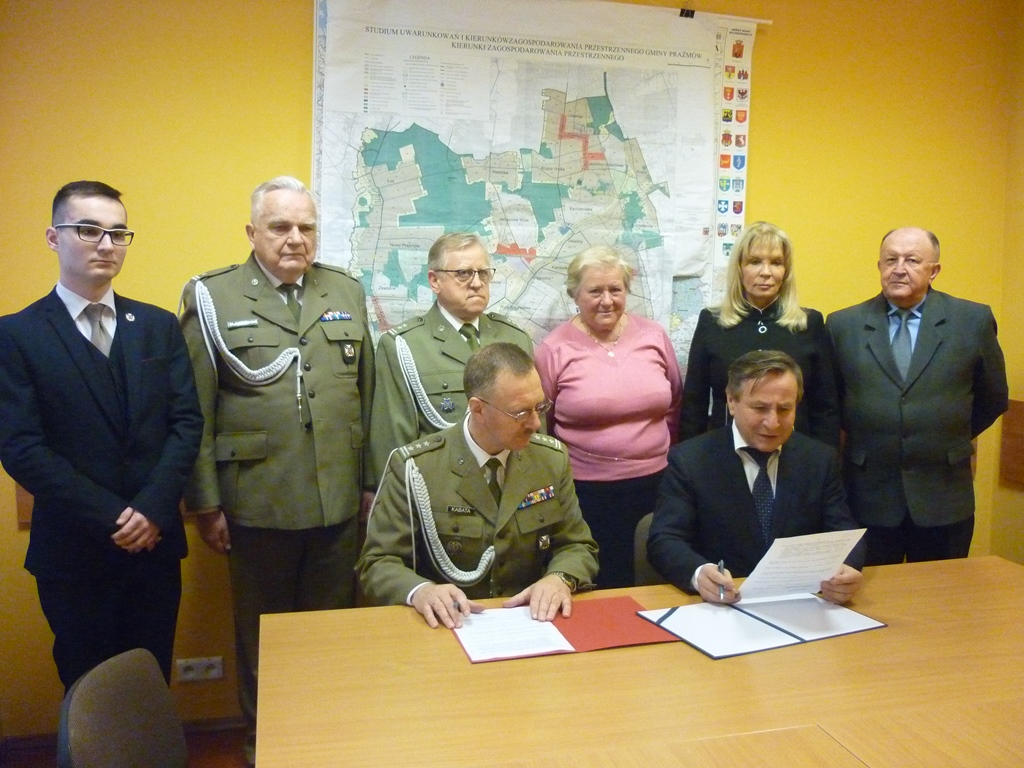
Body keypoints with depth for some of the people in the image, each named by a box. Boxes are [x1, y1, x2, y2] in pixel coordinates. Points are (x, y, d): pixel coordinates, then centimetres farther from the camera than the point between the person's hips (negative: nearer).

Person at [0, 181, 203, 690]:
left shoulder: (159, 326, 6)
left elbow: (186, 421, 0)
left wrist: (153, 510, -12)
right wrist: (112, 519, -15)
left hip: (156, 542, 3)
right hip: (73, 550, -2)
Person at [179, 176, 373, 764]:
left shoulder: (347, 292, 8)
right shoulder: (212, 297, -3)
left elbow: (368, 396, 9)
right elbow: (195, 412, -4)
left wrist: (374, 480, 8)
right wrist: (205, 502, -5)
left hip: (341, 503, 3)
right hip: (257, 506, -2)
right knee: (262, 637, 15)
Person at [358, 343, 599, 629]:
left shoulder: (553, 458, 1)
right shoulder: (414, 467, -10)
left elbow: (578, 547, 8)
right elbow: (378, 564, -7)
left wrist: (560, 579, -14)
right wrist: (420, 591, -28)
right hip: (451, 626, -1)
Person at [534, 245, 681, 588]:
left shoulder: (653, 335, 3)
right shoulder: (554, 349, -6)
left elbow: (674, 406, 15)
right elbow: (538, 425, 2)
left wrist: (663, 450, 14)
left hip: (655, 483, 3)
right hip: (587, 491, -3)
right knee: (604, 589, 8)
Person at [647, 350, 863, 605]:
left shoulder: (821, 459, 6)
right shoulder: (689, 460, -4)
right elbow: (664, 540, -11)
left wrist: (845, 570, -22)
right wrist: (699, 574, -32)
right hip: (721, 608, -3)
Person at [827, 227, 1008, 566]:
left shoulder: (973, 320, -1)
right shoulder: (843, 325, 0)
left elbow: (993, 398, 11)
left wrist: (951, 441, 14)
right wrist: (862, 439, 9)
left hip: (944, 498, 1)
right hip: (868, 496, 0)